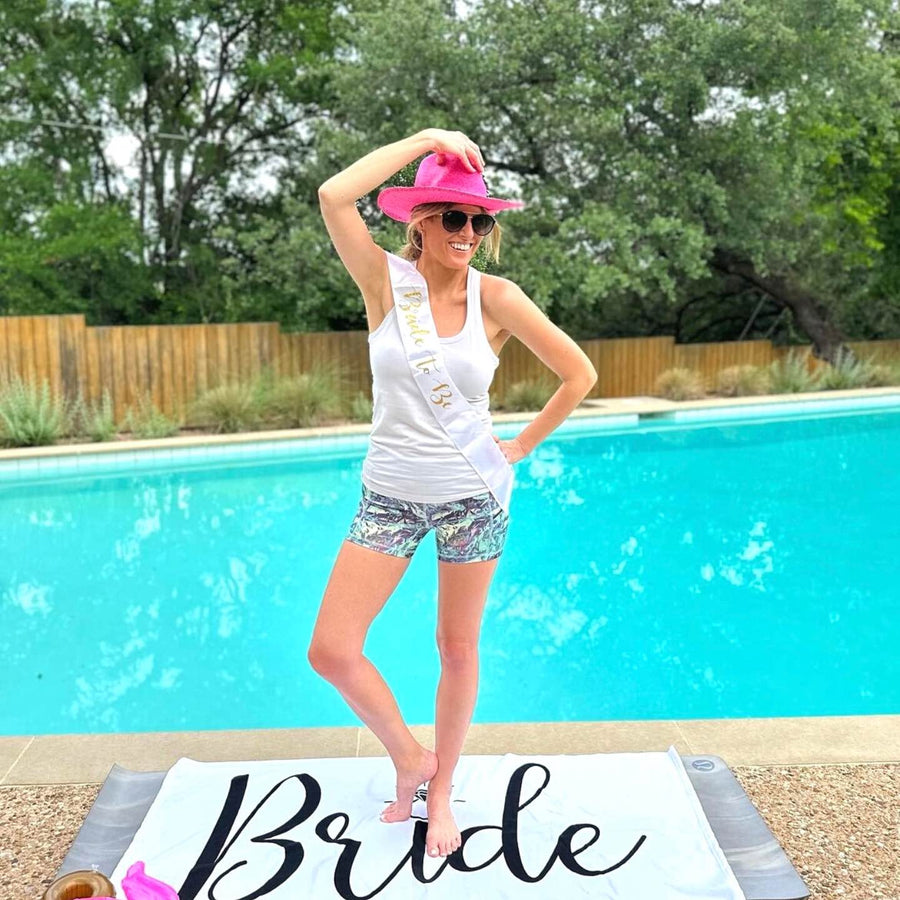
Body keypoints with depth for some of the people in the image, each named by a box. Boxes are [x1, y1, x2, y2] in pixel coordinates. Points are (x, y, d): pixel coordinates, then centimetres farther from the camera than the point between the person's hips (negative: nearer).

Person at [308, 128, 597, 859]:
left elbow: (580, 373, -2)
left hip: (474, 496, 0)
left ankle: (441, 791, 32)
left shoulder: (495, 296, -8)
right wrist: (425, 139, -18)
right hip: (390, 495, 1)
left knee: (459, 650, 10)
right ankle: (408, 756, 23)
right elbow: (334, 197, -23)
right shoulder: (385, 279, -6)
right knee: (331, 650, -4)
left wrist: (520, 447, -1)